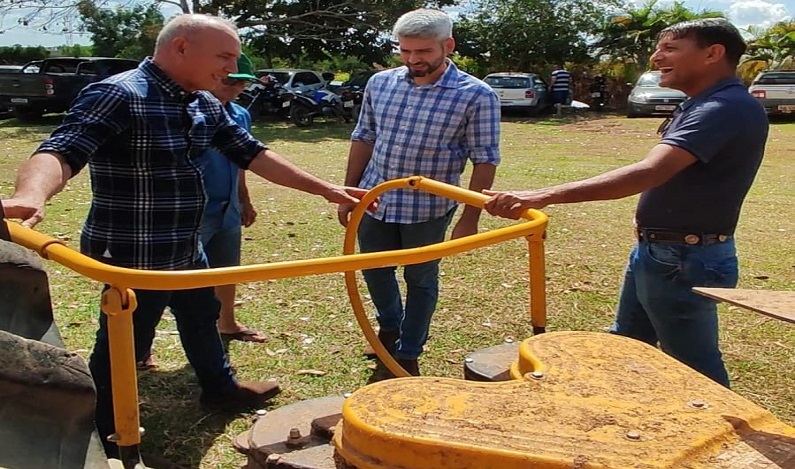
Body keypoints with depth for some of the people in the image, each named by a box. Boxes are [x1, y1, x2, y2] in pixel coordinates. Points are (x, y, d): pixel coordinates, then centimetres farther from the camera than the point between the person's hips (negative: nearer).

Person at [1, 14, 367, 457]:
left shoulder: (205, 104, 5)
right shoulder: (117, 95, -21)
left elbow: (252, 153, 7)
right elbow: (61, 150, -32)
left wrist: (326, 189, 3)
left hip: (186, 249, 9)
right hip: (134, 256, -9)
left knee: (202, 318, 26)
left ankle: (221, 388, 51)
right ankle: (101, 440, 26)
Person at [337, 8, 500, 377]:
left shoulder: (476, 96, -13)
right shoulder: (380, 83, -1)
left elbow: (485, 160, -10)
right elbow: (363, 138, 8)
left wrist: (470, 217, -13)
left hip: (429, 208, -4)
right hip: (374, 201, 4)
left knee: (420, 279, 12)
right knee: (374, 270, 18)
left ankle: (407, 353, 31)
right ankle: (390, 325, 47)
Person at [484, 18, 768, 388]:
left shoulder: (726, 107, -23)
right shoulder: (703, 106, 11)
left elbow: (649, 173, -37)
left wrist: (545, 196, -45)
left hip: (684, 261, -11)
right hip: (657, 252, 11)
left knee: (695, 370, 5)